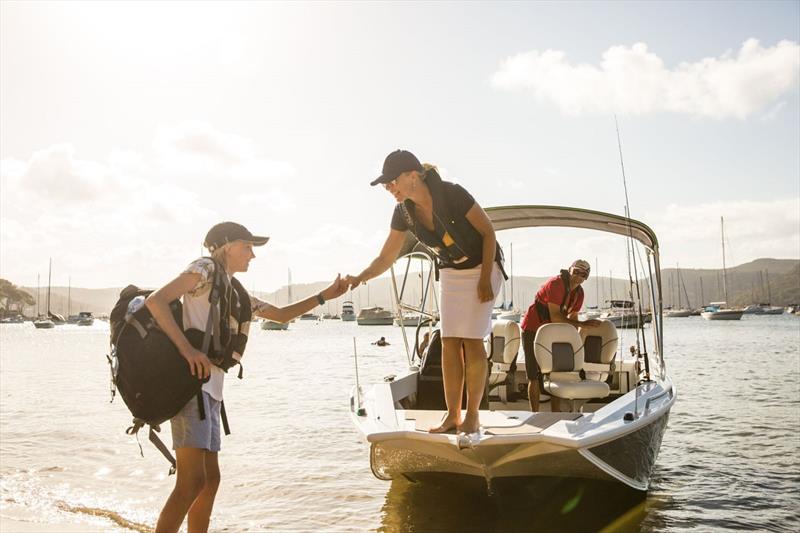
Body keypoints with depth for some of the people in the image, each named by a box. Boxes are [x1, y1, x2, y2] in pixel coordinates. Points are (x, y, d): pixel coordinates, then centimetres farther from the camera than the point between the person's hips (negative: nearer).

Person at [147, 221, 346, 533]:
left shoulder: (236, 293, 23)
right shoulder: (205, 269, -2)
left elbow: (281, 315, 31)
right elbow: (155, 300, -14)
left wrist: (323, 296, 22)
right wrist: (187, 349, -25)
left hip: (210, 389, 10)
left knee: (210, 479, 12)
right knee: (192, 481, -15)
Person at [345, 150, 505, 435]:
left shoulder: (453, 195, -28)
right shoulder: (404, 212, -11)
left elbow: (488, 232, -17)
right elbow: (386, 257, -6)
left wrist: (485, 279, -19)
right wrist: (359, 278, -24)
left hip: (482, 267, -5)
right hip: (450, 272, 5)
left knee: (472, 340, -10)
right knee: (449, 343, -1)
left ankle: (472, 415, -1)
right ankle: (453, 414, 5)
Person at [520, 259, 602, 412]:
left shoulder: (579, 293, -1)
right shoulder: (555, 284, -25)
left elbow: (571, 319, 6)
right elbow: (555, 318, -31)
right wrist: (582, 324, -30)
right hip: (532, 330, -8)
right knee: (534, 376, -6)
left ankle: (555, 411, 15)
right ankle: (535, 414, -1)